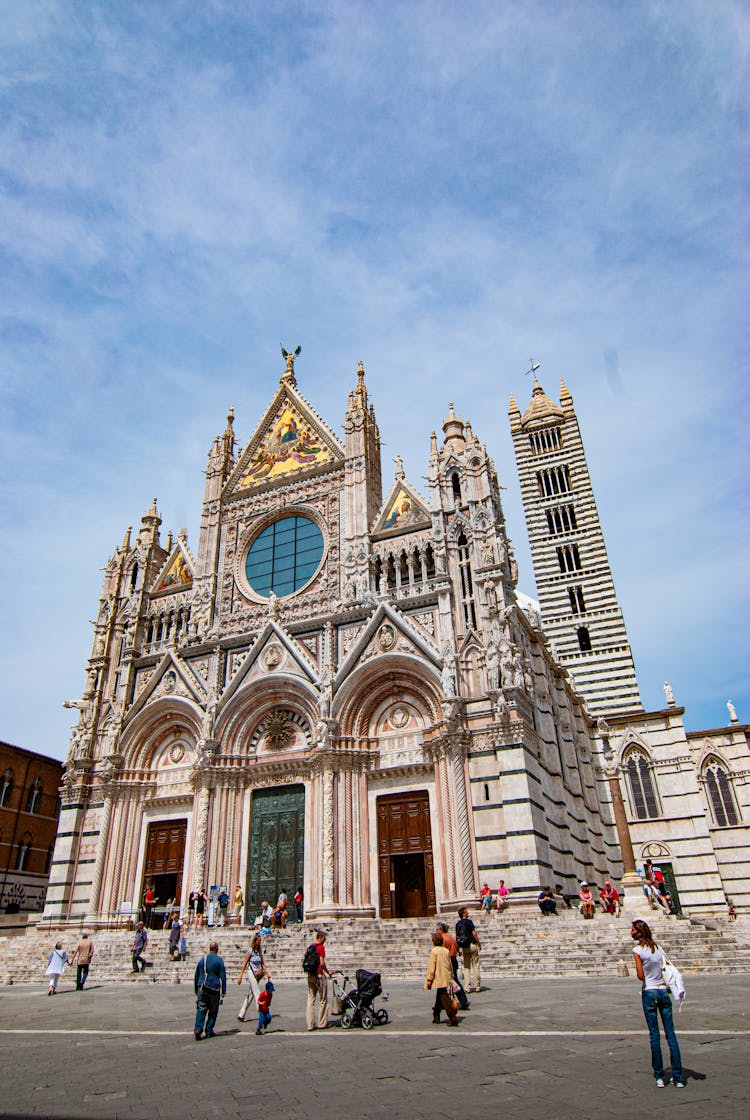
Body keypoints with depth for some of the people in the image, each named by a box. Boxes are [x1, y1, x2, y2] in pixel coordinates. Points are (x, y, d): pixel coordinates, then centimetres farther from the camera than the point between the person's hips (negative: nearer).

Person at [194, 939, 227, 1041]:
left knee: (201, 1010, 3)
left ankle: (198, 1029, -15)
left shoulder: (202, 959, 9)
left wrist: (196, 990, 25)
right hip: (214, 989, -3)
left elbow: (196, 976, 16)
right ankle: (209, 1031, 13)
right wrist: (223, 992, 2)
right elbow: (223, 977, -3)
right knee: (213, 1011, 11)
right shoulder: (219, 960, -3)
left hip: (202, 988, 3)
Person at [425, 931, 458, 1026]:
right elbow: (450, 965, 14)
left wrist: (429, 979, -9)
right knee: (439, 997, 18)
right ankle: (436, 1016, 24)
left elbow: (432, 966, -12)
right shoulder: (446, 950, 8)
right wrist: (451, 976, 23)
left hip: (439, 978, -7)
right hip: (447, 978, 7)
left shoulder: (434, 951, -10)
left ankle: (453, 1019, -11)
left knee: (444, 998, -6)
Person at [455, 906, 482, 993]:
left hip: (463, 947, 5)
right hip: (472, 944, -5)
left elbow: (457, 936, 10)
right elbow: (474, 933, -14)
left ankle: (467, 987, 6)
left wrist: (459, 949, 16)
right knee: (475, 966, 4)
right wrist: (479, 943, -2)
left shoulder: (457, 924, 5)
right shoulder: (468, 921, -12)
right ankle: (477, 986, 7)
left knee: (466, 967, 9)